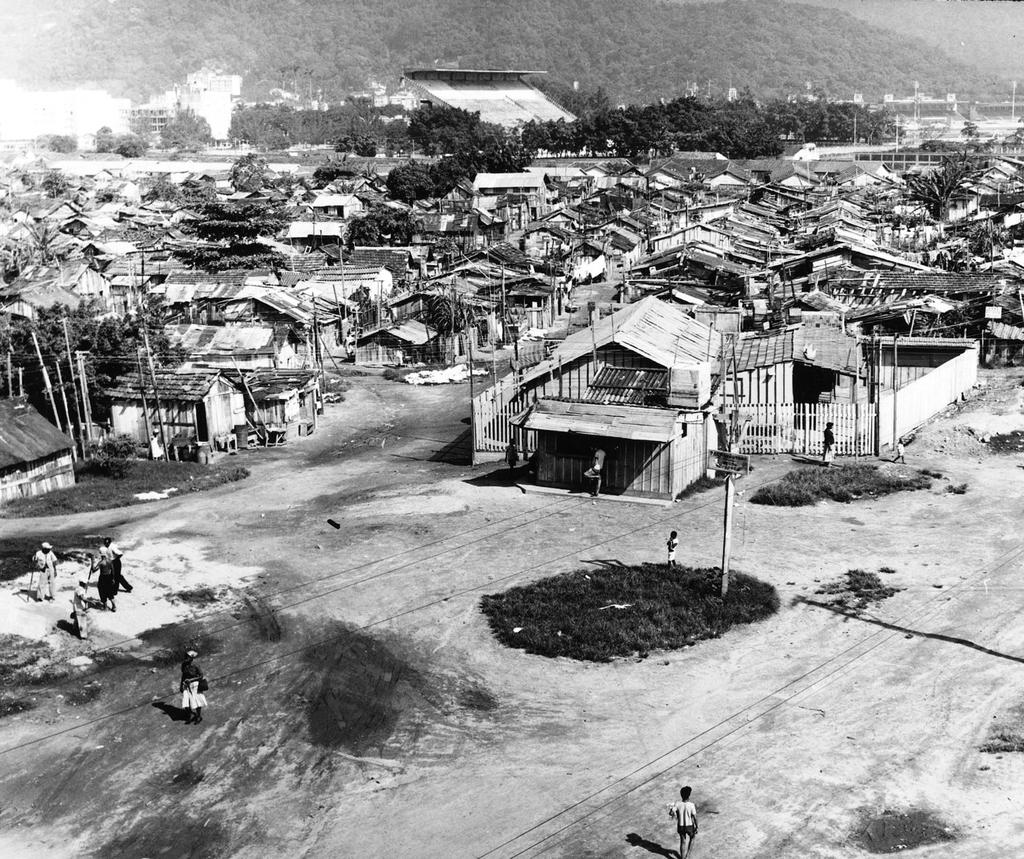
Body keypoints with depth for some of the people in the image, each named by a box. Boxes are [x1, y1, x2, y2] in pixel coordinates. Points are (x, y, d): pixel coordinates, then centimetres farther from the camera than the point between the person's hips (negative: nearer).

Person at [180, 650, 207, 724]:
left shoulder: (196, 665, -22)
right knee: (186, 700, -2)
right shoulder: (183, 664, -7)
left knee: (196, 701, 10)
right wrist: (181, 685, 9)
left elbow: (201, 676, -15)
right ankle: (192, 714, 22)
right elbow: (183, 674, 8)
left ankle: (199, 717, 29)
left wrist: (190, 680, -23)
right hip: (186, 684, 4)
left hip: (194, 684, -4)